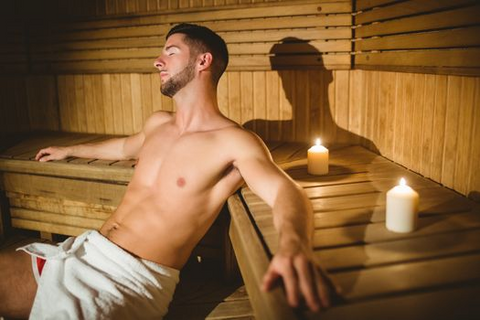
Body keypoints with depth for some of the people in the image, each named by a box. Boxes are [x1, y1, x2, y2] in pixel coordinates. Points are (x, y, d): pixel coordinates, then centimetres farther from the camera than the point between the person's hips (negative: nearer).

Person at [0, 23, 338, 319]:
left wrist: (294, 244, -51)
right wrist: (68, 150, 51)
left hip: (130, 276, -7)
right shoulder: (158, 123, 14)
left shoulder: (234, 142, -11)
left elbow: (286, 190, -27)